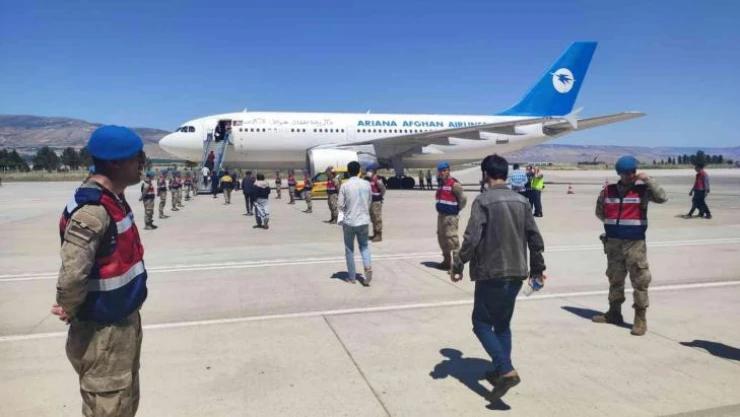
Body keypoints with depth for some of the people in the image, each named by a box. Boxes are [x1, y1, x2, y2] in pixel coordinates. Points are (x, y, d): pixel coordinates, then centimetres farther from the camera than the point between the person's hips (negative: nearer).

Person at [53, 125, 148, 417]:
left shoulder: (113, 198, 5)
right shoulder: (92, 210, -26)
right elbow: (72, 273, -31)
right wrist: (69, 310, -14)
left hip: (123, 320, 9)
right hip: (102, 330, -9)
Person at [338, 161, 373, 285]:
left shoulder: (345, 186, -11)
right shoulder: (367, 184, 0)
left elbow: (340, 205, -8)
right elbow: (369, 202, 8)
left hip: (349, 221, -2)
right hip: (364, 220, 3)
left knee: (349, 250, 10)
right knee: (364, 246, 18)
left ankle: (352, 277, 15)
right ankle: (368, 267, -6)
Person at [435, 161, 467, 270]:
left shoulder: (454, 184, -14)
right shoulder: (441, 183, 13)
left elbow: (463, 198, -15)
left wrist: (456, 210, -7)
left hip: (451, 216, -9)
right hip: (441, 215, 9)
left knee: (451, 238, -11)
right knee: (442, 238, 16)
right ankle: (446, 261, 29)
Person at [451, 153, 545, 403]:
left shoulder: (483, 200, -12)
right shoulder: (522, 201, 7)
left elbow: (471, 238, -18)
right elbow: (535, 238, 9)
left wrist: (458, 266, -9)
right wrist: (537, 267, 20)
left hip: (491, 273, -6)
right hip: (516, 273, 7)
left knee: (482, 324, 4)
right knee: (503, 324, 19)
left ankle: (507, 371, -8)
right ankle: (501, 371, 24)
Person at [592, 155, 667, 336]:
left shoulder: (642, 190, -2)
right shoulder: (608, 191, 5)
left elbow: (662, 198, -19)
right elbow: (599, 212, 17)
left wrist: (647, 179, -18)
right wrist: (611, 222, 9)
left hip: (635, 243, -4)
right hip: (613, 242, 4)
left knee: (640, 281, -3)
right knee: (615, 279, 15)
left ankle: (640, 318, 6)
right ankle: (614, 313, 28)